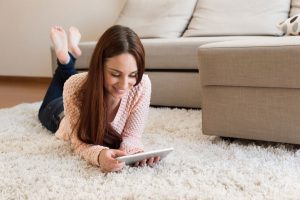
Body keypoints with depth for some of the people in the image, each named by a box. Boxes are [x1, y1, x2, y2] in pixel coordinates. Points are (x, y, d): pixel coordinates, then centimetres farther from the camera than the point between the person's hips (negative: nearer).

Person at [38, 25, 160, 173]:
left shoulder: (142, 85, -43)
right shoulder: (76, 87, -46)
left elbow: (131, 136, -35)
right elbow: (79, 143, -41)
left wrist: (136, 152, -59)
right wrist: (100, 154, -65)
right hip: (64, 117, -1)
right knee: (47, 110, 35)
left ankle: (71, 54, 45)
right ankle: (65, 57, 39)